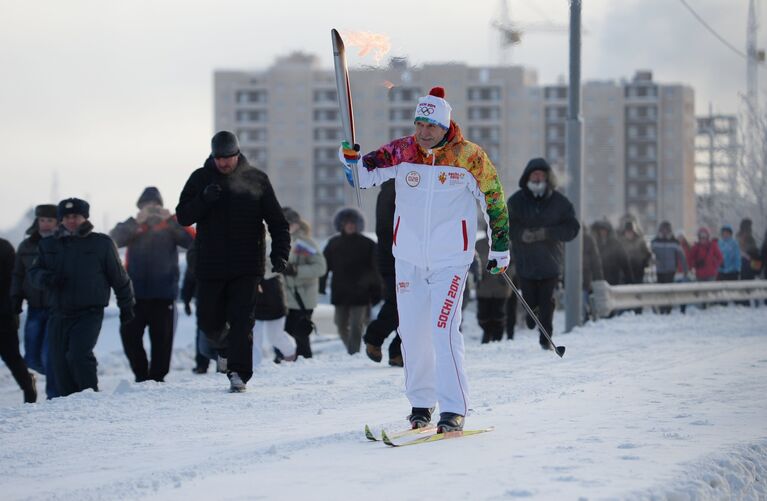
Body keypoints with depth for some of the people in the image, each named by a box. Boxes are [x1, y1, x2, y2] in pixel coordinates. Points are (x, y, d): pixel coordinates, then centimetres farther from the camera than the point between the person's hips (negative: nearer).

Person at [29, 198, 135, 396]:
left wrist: (126, 305, 14)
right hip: (59, 314, 4)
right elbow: (34, 272, 13)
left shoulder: (101, 243, 3)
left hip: (89, 313, -4)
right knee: (60, 364, 2)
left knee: (79, 354, -23)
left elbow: (119, 276, 10)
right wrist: (46, 278, -11)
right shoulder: (49, 245, 11)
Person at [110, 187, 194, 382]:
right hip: (136, 292, 2)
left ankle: (157, 377, 8)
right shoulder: (132, 227, 7)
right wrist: (136, 221, -24)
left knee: (161, 337, 0)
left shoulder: (170, 225, 5)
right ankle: (141, 374, 14)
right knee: (129, 334, 0)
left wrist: (171, 220, -22)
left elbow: (191, 240, -12)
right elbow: (114, 239, -12)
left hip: (163, 294, -1)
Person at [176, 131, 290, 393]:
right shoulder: (200, 178, 5)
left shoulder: (256, 179, 3)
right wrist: (204, 200, -17)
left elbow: (277, 221, 5)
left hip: (247, 266, -2)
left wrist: (280, 252, -9)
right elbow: (183, 216, 1)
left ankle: (238, 373, -13)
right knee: (208, 321, 7)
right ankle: (226, 349, 37)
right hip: (210, 266, 2)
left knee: (241, 320, -11)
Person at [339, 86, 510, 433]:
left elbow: (493, 199, 2)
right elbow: (366, 174, -2)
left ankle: (454, 410, -9)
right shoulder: (401, 152, 0)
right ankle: (421, 403, 22)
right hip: (409, 258, 4)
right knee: (412, 332, 7)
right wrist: (351, 160, -25)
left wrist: (500, 247, 6)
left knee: (444, 330, -14)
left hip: (451, 259, -4)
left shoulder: (468, 156, -7)